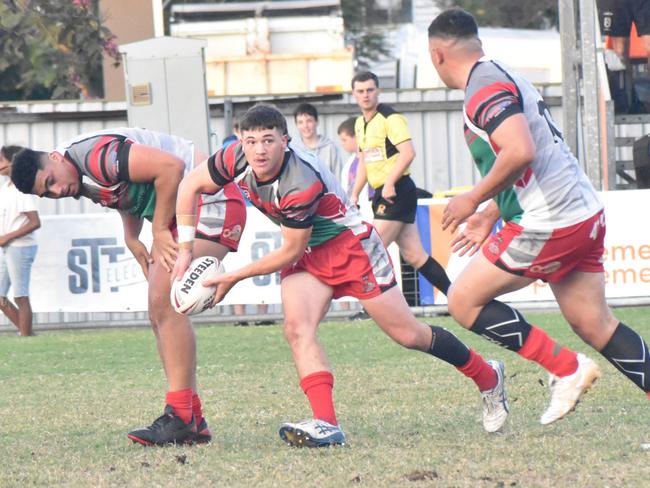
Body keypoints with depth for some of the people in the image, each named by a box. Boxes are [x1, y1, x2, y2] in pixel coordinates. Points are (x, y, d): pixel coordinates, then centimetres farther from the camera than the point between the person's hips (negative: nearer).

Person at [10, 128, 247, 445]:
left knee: (165, 305, -18)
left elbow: (171, 167, -28)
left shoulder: (97, 156, -23)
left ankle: (181, 417, -16)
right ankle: (193, 422, 9)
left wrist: (159, 230, -18)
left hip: (212, 203, -10)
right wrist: (134, 241, 8)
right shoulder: (82, 182, 7)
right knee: (160, 314, 6)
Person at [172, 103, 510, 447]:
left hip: (350, 243, -6)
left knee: (407, 334, 0)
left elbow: (291, 251, -24)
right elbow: (190, 185, -2)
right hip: (306, 252, 6)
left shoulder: (301, 183, -35)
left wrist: (236, 277, -17)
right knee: (297, 326, -21)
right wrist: (185, 249, -7)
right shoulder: (237, 160, -18)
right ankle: (326, 424, -28)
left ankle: (487, 377, 22)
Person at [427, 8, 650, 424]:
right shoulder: (503, 78, 19)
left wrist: (474, 199, -14)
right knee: (595, 325, 10)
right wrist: (490, 215, 32)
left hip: (548, 225, -10)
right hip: (584, 214, 10)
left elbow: (520, 153, -27)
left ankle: (567, 369, -3)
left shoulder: (485, 88, -13)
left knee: (464, 300, -1)